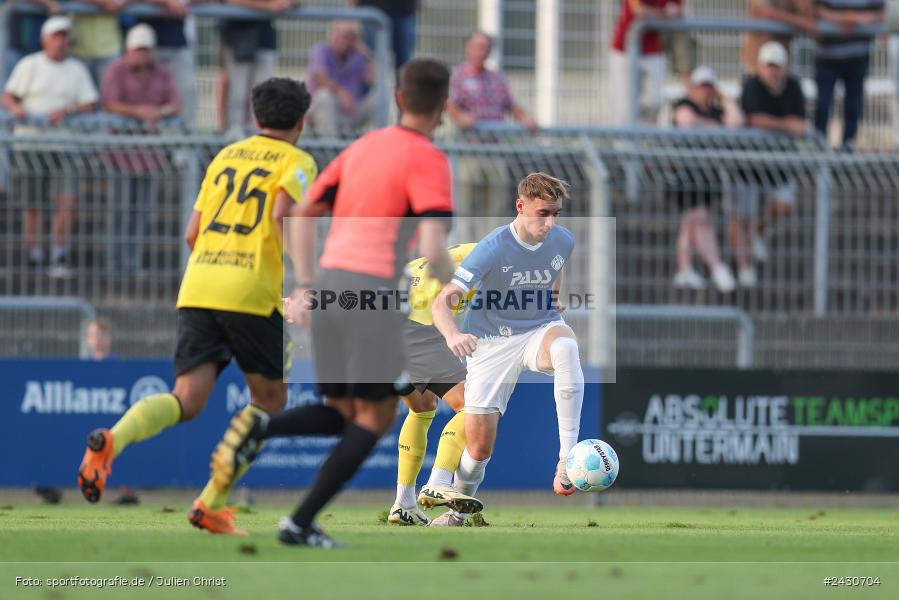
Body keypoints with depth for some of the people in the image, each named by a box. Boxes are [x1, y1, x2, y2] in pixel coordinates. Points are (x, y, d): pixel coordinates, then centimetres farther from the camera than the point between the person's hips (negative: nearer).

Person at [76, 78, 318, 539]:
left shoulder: (226, 156, 23)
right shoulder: (297, 162, 6)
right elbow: (282, 212, -15)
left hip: (197, 289, 5)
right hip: (253, 293, -5)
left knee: (187, 401, -4)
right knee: (269, 399, 14)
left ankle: (111, 441, -35)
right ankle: (212, 501, 4)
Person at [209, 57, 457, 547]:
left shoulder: (362, 147, 17)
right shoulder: (427, 159, -5)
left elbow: (303, 214, 18)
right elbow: (432, 250, -14)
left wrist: (304, 286, 19)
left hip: (329, 284, 7)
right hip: (372, 291, -7)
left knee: (340, 412, 17)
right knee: (375, 416, 5)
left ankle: (259, 428, -12)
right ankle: (300, 524, -2)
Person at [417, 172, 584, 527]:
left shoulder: (563, 242, -6)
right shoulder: (493, 248, -21)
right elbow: (442, 302, -28)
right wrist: (453, 336, -45)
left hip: (540, 330, 2)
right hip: (492, 343, -2)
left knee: (565, 346, -38)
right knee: (479, 448, -3)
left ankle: (568, 460, -40)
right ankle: (458, 509, 30)